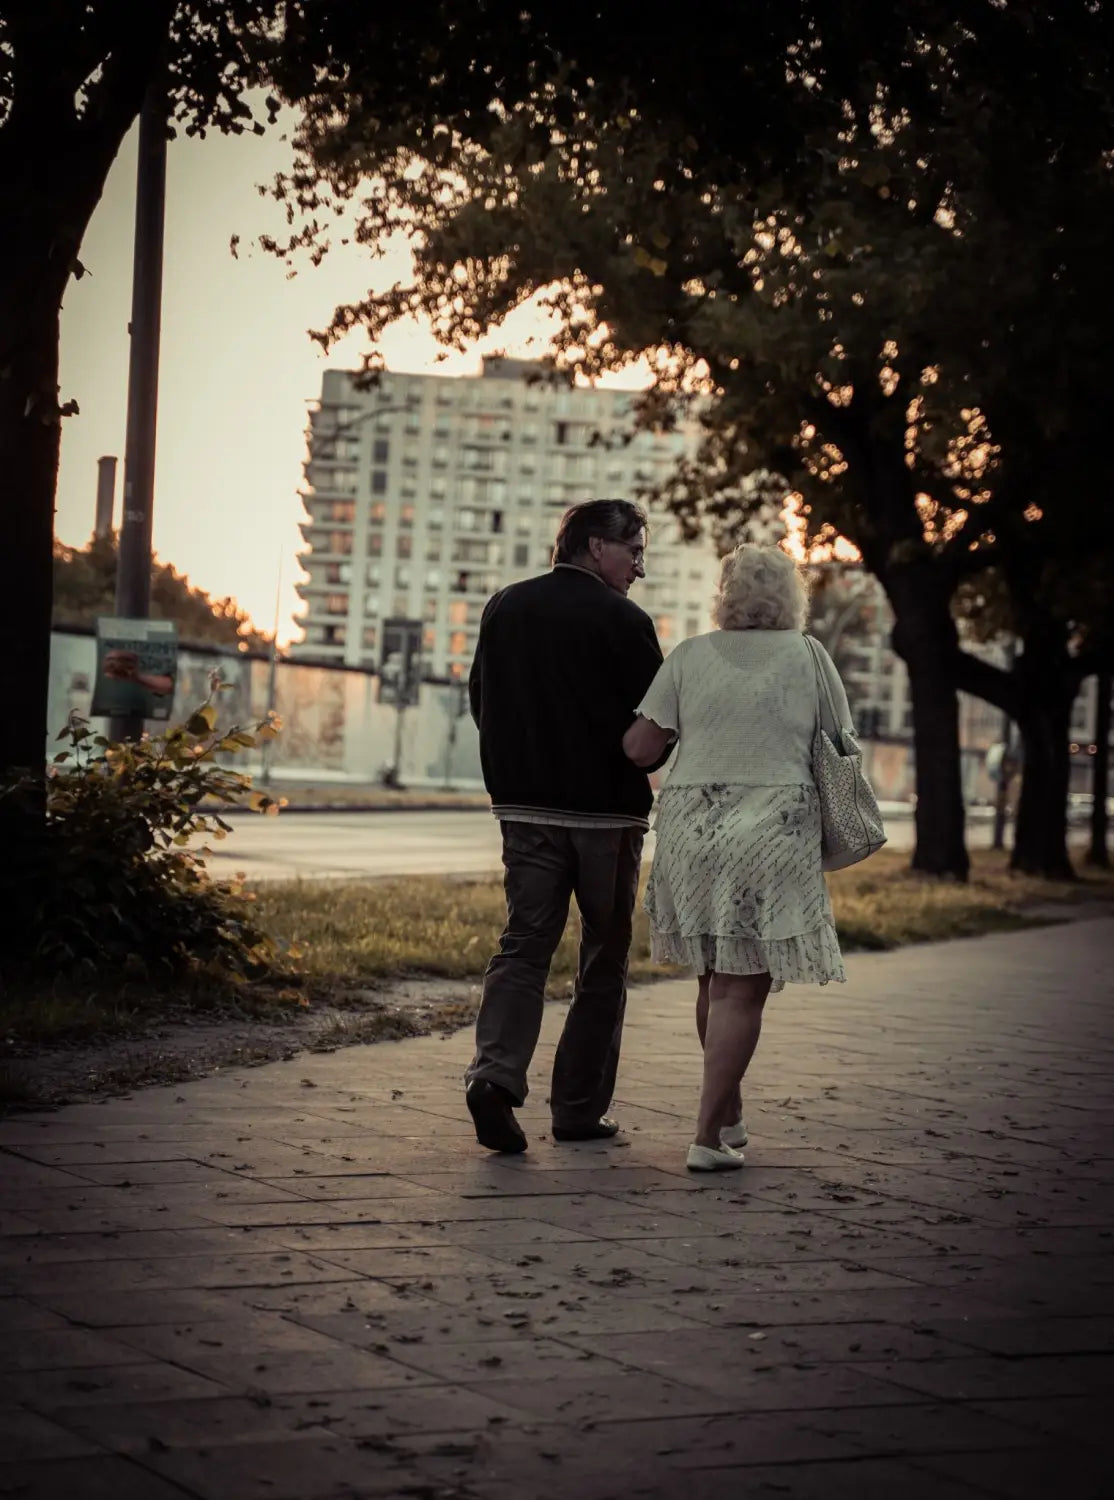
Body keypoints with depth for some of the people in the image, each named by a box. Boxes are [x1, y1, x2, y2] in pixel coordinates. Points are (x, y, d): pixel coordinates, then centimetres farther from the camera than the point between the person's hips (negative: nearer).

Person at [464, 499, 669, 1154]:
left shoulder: (504, 608, 6)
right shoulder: (623, 621, -12)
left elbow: (481, 702, 13)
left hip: (526, 806, 4)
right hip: (607, 810, -4)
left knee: (524, 943, 4)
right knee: (605, 959, 7)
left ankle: (496, 1073, -18)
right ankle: (581, 1108, 10)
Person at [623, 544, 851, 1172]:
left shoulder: (690, 656, 4)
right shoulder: (808, 656, 2)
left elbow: (639, 748, 1)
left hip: (692, 828, 3)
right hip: (775, 831, -2)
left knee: (715, 979, 17)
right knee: (741, 988, 0)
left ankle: (730, 1115, 28)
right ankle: (710, 1136, -3)